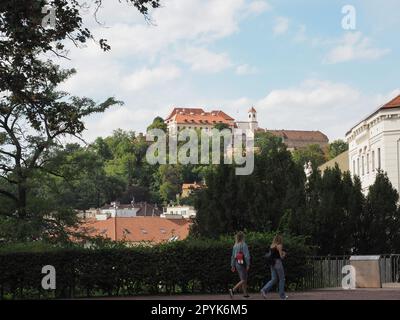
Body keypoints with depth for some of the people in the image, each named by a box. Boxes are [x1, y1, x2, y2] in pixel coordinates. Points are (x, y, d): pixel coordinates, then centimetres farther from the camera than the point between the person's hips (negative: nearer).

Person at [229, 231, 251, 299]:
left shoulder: (235, 246, 5)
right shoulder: (244, 245, -15)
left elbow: (233, 256, 8)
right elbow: (246, 255, -18)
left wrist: (233, 266, 13)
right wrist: (248, 265, -14)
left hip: (237, 264, 7)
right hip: (243, 264, -7)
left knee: (244, 279, 17)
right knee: (243, 280, -4)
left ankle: (245, 294, 19)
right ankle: (233, 290, -18)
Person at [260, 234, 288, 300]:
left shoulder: (272, 246, 11)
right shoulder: (279, 246, -10)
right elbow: (281, 257, -11)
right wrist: (284, 254, 11)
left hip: (272, 263, 7)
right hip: (278, 262, -7)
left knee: (274, 279, 9)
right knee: (282, 279, 7)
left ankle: (264, 290, -9)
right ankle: (282, 295, 12)